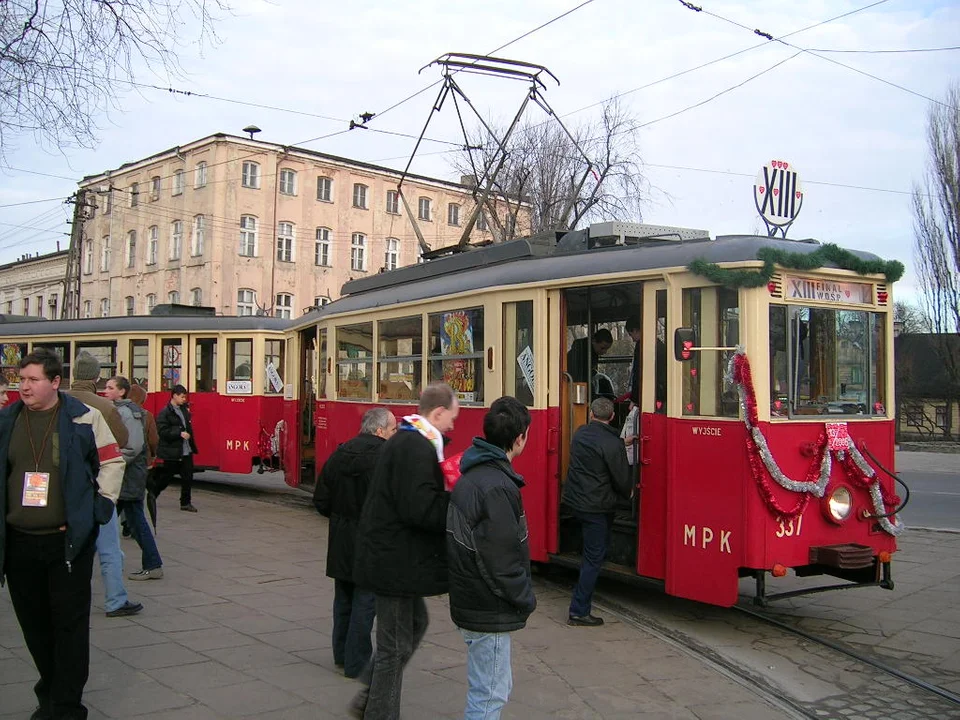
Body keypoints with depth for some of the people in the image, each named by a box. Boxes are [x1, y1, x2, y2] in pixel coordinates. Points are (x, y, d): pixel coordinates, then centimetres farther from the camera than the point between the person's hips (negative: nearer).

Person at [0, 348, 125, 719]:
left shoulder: (84, 417, -4)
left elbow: (112, 461, 4)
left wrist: (99, 506, -2)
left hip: (69, 540, -3)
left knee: (70, 623, 1)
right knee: (34, 623, 13)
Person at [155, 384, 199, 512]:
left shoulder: (184, 410, 11)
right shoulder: (165, 413, -12)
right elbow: (162, 432, -19)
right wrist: (179, 433, -24)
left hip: (186, 451, 6)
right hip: (172, 452, -6)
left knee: (187, 477, 3)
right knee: (165, 478, 6)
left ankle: (186, 502, 11)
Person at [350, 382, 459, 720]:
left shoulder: (406, 441, 12)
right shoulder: (416, 448, -22)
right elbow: (421, 509, -29)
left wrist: (453, 497, 5)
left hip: (392, 556, 11)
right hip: (397, 562, -11)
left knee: (415, 622, 25)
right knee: (396, 645, 4)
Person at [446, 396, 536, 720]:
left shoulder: (472, 474, 6)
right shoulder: (497, 487, -24)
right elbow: (501, 560, -24)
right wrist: (526, 599, -8)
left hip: (472, 600, 10)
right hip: (490, 611, -10)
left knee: (497, 687, 22)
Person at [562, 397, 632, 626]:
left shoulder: (580, 433, 3)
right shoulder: (613, 444, -18)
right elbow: (621, 480, -13)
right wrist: (629, 492, 12)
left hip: (574, 498, 7)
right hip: (596, 506, -7)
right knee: (594, 557, 0)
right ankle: (579, 611, 4)